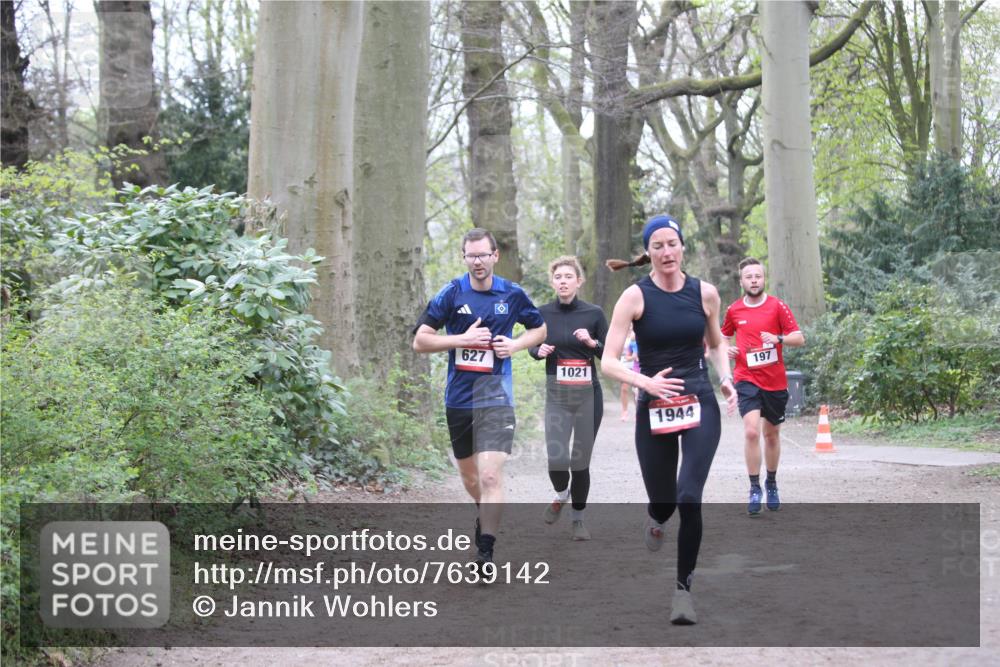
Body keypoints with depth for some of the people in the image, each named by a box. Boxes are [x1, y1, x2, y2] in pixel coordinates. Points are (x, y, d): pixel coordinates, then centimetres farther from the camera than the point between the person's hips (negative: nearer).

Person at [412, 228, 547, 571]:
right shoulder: (451, 294, -2)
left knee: (490, 475, -16)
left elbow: (539, 328, 17)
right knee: (468, 474, 18)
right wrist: (463, 339, -14)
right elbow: (420, 340, -3)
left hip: (496, 397, -2)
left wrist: (516, 344, -3)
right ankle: (486, 513, 49)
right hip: (458, 398, 2)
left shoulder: (513, 294, 1)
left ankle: (485, 552, -12)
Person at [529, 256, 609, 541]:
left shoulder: (594, 313, -3)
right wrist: (539, 350, -8)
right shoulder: (542, 314, 0)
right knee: (557, 458, -11)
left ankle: (578, 518, 22)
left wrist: (592, 342, -16)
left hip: (589, 394, 0)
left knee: (581, 460, 3)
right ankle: (561, 494, 24)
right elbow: (533, 346, 14)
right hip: (557, 395, 0)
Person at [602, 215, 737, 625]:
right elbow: (608, 363, -9)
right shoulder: (635, 297, -7)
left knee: (689, 498, -16)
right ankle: (656, 518, 49)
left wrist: (726, 380, 2)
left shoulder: (705, 293, 2)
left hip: (700, 405, 1)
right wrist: (646, 382, -25)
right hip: (654, 409, 0)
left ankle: (684, 587, 0)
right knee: (664, 501, 8)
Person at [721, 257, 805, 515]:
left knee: (772, 434, 14)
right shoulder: (734, 310, 3)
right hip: (747, 379, 0)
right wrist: (727, 349, -1)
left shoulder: (777, 306, -3)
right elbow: (724, 336, 22)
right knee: (751, 431, -18)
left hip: (775, 381, 1)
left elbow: (799, 338, -5)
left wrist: (778, 338, -24)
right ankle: (754, 489, -11)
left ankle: (772, 484, 34)